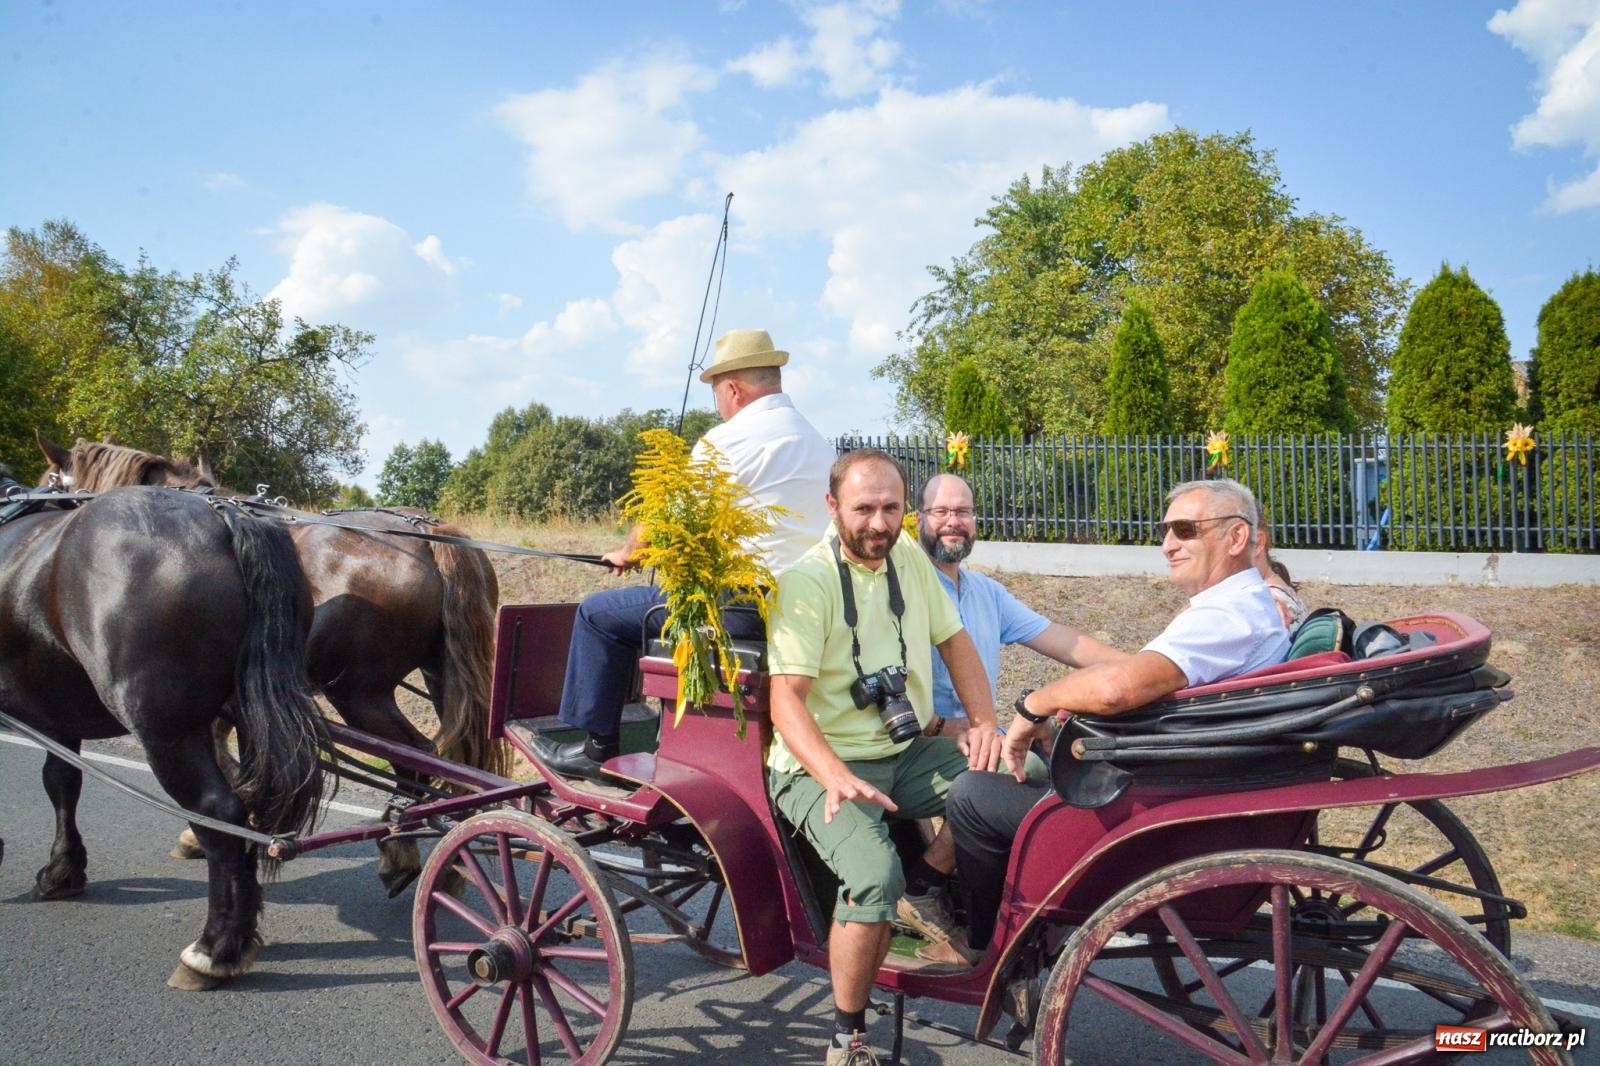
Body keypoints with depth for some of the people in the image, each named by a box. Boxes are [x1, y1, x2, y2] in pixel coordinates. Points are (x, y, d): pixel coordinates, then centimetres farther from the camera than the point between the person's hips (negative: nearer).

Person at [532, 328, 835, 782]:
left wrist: (626, 553, 15)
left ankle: (597, 748, 14)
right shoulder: (819, 442, 14)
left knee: (601, 613, 6)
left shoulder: (728, 440, -10)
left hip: (747, 608, -9)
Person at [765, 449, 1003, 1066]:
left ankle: (924, 888, 4)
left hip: (908, 753, 7)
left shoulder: (907, 557, 5)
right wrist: (836, 778, -38)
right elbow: (785, 699, -22)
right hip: (822, 766, -6)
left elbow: (954, 641, 13)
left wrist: (984, 723, -3)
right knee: (874, 877, -31)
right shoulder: (807, 581, -16)